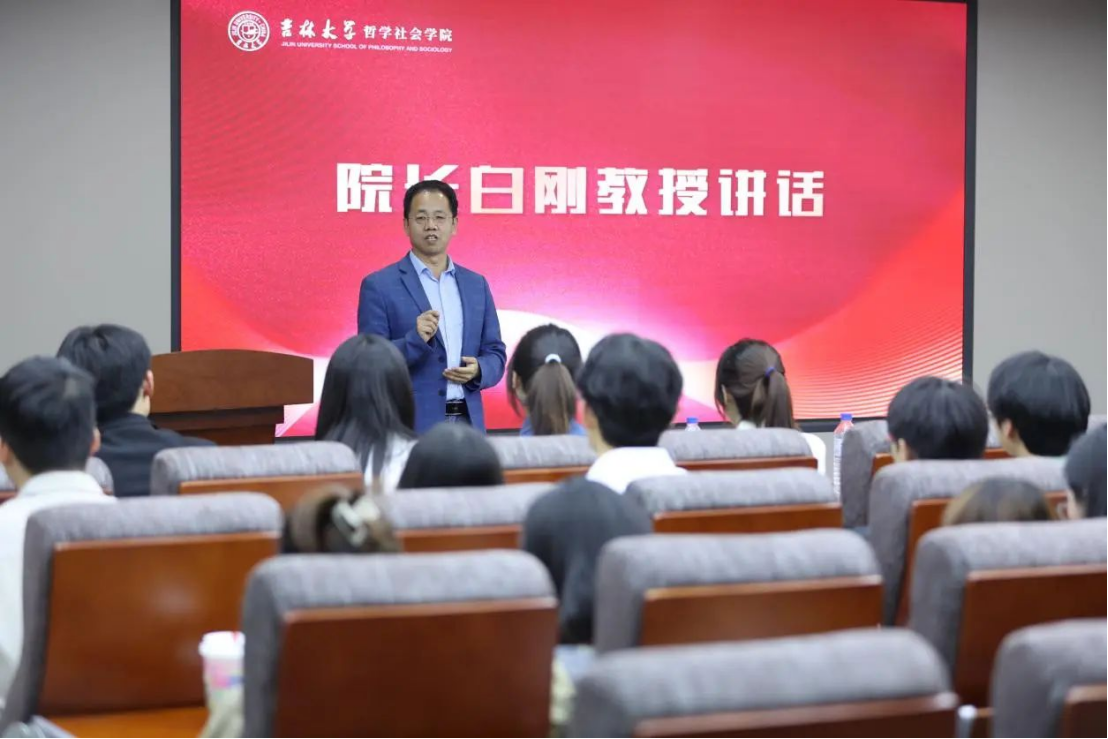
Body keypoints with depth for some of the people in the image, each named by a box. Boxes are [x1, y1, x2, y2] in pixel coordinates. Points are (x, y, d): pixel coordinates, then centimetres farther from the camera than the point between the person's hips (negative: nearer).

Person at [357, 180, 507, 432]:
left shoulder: (476, 285, 12)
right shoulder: (379, 286, -1)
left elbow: (495, 354, 14)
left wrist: (478, 370, -7)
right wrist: (415, 339, -21)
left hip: (467, 423, 4)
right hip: (411, 427, -4)